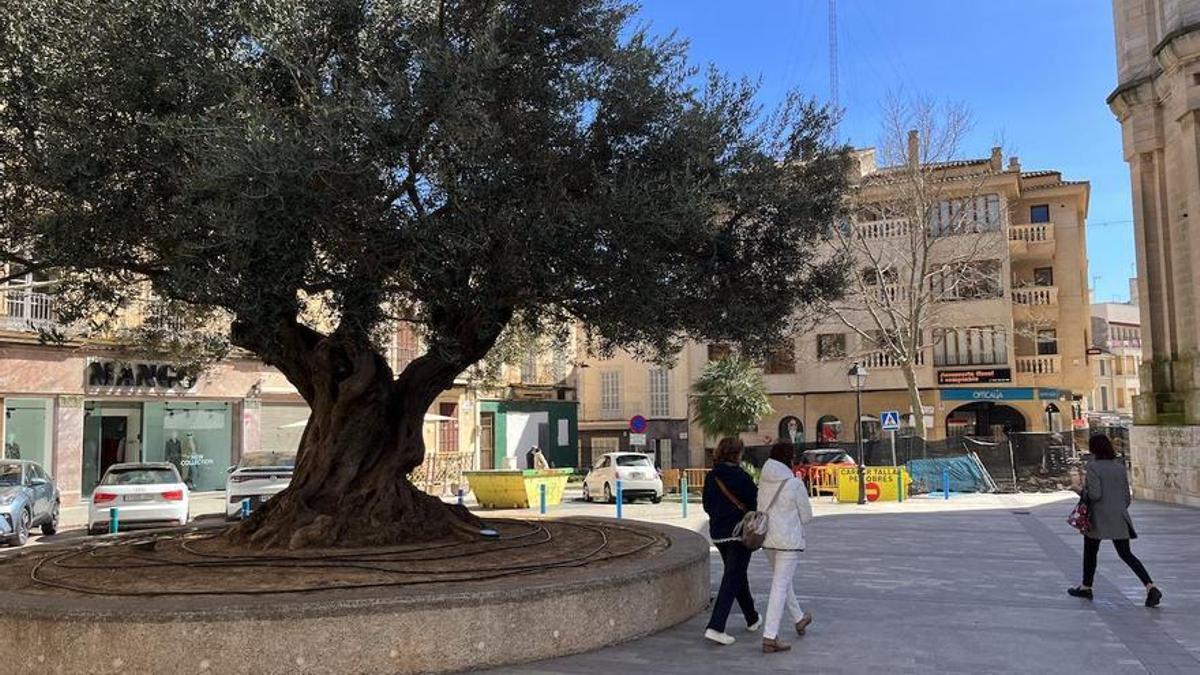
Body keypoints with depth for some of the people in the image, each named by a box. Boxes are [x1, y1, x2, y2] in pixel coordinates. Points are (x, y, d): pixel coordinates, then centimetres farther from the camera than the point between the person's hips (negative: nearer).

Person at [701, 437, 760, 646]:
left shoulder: (711, 477, 2)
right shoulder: (742, 477, -14)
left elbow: (707, 505, 8)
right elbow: (753, 505, -10)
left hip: (718, 534, 6)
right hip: (739, 532, -6)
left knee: (737, 575, 21)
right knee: (732, 579, -4)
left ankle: (753, 619, 35)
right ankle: (715, 627, -12)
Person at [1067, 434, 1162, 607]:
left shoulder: (1093, 467, -13)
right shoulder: (1120, 467, 6)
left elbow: (1095, 494, -20)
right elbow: (1127, 496, 11)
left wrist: (1081, 491, -2)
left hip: (1099, 519, -5)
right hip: (1119, 519, 5)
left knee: (1090, 552, 13)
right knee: (1126, 554, 9)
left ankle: (1086, 587, 25)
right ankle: (1150, 587, -7)